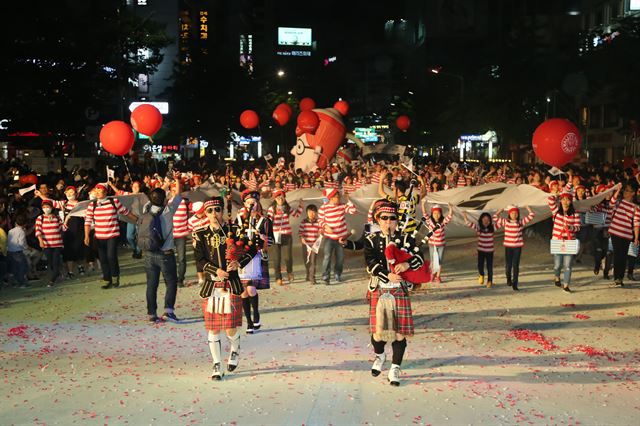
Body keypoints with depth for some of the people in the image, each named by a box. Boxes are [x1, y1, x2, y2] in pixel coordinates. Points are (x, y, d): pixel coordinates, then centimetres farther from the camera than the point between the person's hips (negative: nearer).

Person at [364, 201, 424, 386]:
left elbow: (419, 258, -5)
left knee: (400, 330, -1)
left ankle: (395, 368, 11)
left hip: (400, 290, 0)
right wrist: (388, 276, -24)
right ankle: (379, 355, 35)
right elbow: (371, 263, -11)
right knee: (378, 328, 4)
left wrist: (407, 264, -26)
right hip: (379, 290, 0)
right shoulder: (371, 239, 2)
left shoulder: (405, 238, 5)